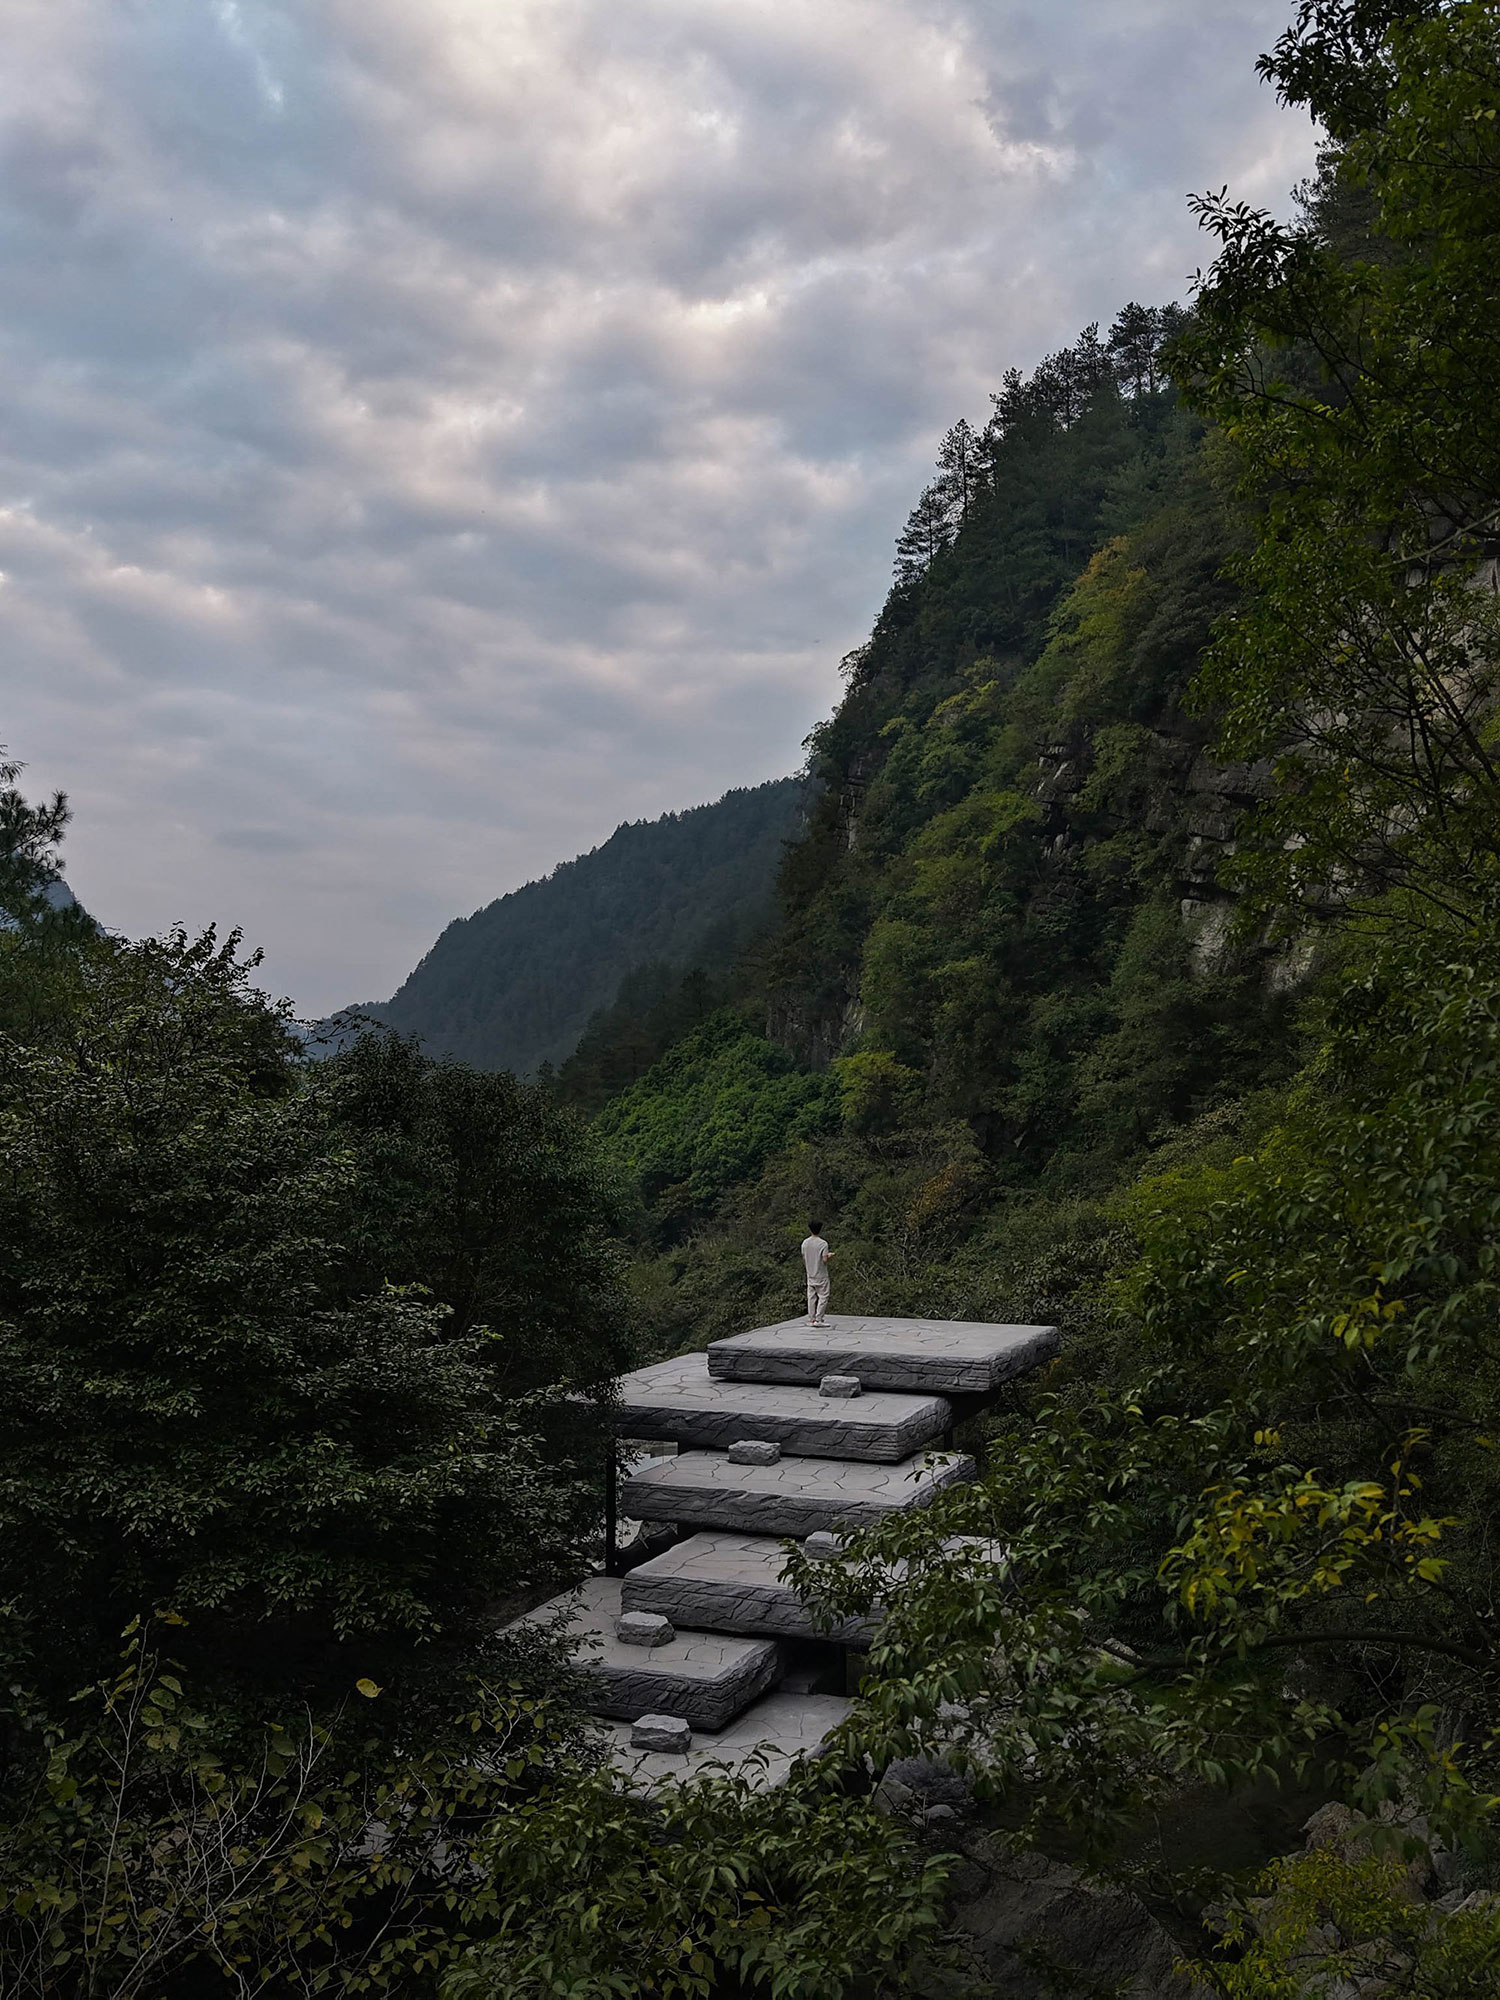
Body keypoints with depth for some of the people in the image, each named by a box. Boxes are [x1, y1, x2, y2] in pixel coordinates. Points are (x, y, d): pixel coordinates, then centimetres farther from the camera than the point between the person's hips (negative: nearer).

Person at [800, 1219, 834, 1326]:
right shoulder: (823, 1244, -15)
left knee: (811, 1297, 9)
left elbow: (804, 1258, 8)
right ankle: (818, 1319, -4)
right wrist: (829, 1255, 2)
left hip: (810, 1275, 5)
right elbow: (825, 1260, -18)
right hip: (821, 1275, -5)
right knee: (823, 1296, 1)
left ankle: (811, 1319, 10)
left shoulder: (805, 1243, 2)